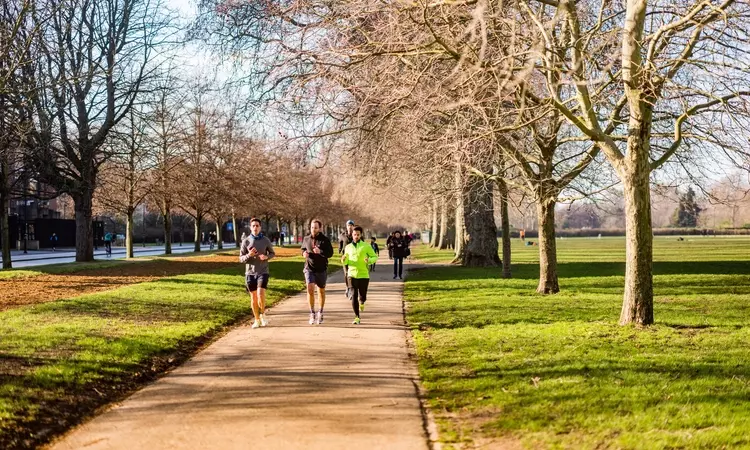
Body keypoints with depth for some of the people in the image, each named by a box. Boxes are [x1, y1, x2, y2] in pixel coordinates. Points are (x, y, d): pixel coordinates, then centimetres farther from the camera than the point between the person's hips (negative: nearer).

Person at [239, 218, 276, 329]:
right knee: (253, 297, 7)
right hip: (250, 273, 1)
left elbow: (272, 253, 11)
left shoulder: (266, 240, 0)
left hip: (263, 272, -1)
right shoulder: (246, 241, 0)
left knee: (261, 293, -19)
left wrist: (266, 256, -12)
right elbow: (241, 258, 3)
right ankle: (257, 320, 20)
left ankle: (263, 313, 6)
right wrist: (248, 255, -19)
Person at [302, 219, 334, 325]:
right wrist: (304, 253, -2)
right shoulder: (306, 239, 5)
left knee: (321, 291, 11)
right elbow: (303, 248, 22)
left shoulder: (325, 240, -5)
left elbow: (330, 253, -10)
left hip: (321, 269, -1)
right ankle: (312, 313, -6)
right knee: (310, 289, -16)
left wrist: (320, 252, -27)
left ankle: (320, 313, 28)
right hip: (309, 268, 1)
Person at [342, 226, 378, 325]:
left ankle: (361, 302, 41)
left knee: (362, 296, 3)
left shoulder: (366, 246, 1)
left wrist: (369, 260, -17)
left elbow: (375, 257, 4)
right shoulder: (348, 247, 10)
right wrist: (344, 260, -7)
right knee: (354, 296, -7)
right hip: (352, 275, 1)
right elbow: (346, 262, 17)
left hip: (363, 275, -1)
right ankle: (357, 317, 0)